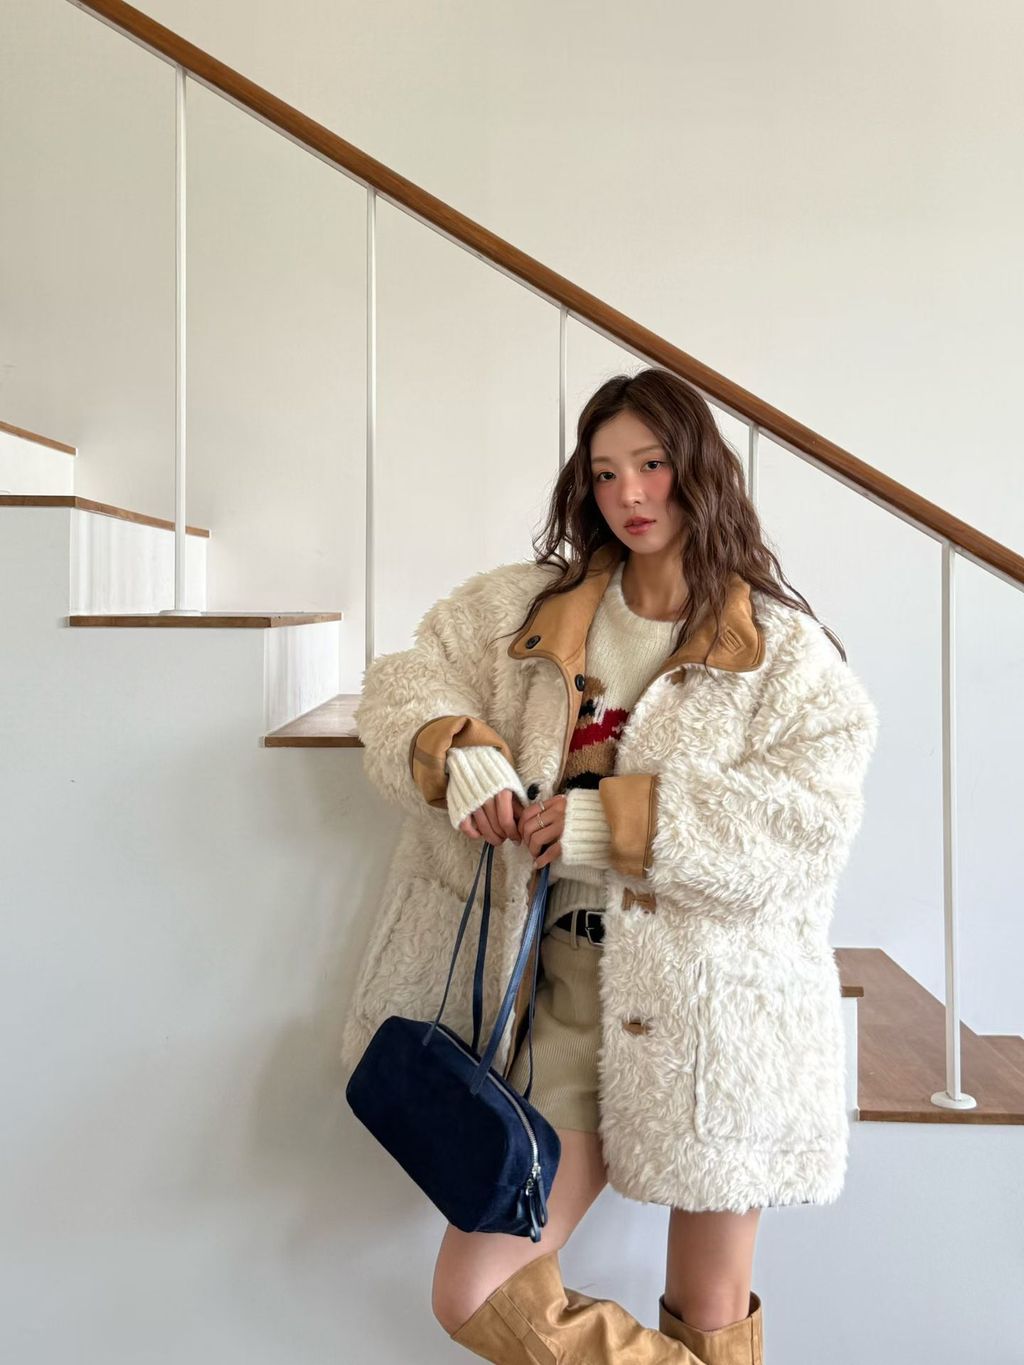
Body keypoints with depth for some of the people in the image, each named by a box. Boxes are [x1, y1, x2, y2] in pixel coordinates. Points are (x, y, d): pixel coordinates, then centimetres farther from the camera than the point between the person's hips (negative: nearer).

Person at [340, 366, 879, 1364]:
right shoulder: (528, 609, 6)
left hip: (715, 1004, -2)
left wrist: (623, 822, -22)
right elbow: (406, 684, 10)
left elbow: (811, 822, -15)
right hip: (567, 990, 3)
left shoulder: (787, 651, -4)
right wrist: (456, 750, -12)